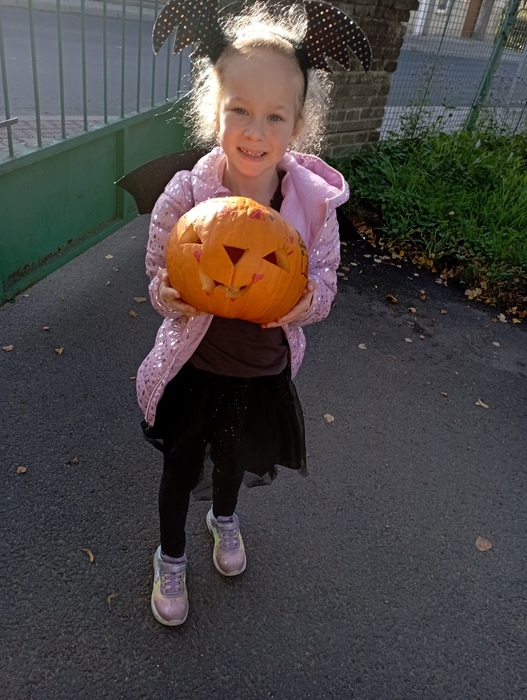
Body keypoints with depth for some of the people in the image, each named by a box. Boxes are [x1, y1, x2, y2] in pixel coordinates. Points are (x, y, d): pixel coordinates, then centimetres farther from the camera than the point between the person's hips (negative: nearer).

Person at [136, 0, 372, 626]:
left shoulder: (315, 200, -16)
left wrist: (303, 303, -30)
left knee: (235, 455, 28)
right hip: (195, 368, -1)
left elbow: (323, 287, -8)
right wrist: (168, 295, -32)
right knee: (180, 468, 18)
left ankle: (224, 516, 64)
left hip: (265, 370, 2)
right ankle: (170, 557, 50)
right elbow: (159, 278, -9)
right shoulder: (184, 194, -20)